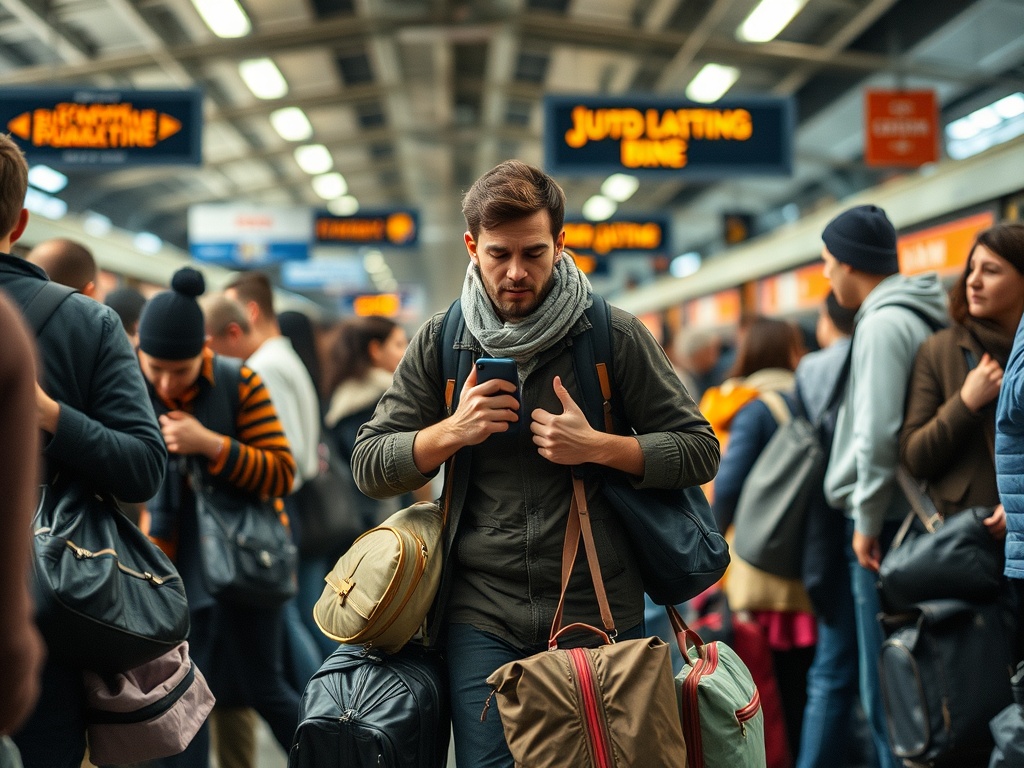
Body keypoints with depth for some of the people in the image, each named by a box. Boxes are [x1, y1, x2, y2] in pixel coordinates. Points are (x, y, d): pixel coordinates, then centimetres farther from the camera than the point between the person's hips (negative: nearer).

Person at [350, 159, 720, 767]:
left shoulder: (615, 337, -1)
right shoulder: (441, 344, 5)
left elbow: (701, 452, 0)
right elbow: (369, 467, 6)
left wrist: (596, 447, -14)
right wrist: (451, 432, -11)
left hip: (599, 609, -1)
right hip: (482, 615, 1)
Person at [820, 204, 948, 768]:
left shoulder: (883, 322, -13)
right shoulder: (925, 317, 15)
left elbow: (879, 432, -22)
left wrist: (867, 518, -13)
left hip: (886, 524, -9)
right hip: (920, 512, 9)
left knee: (887, 687, -3)